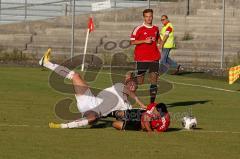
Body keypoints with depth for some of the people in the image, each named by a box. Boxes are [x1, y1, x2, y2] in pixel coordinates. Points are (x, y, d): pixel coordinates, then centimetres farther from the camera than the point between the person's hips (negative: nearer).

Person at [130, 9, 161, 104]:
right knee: (139, 81, -1)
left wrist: (159, 42, 9)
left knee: (154, 80, -2)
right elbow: (132, 42, -7)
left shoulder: (156, 29, 12)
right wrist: (145, 41, -15)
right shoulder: (139, 29, -4)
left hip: (154, 58, 4)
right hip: (141, 59, -4)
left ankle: (152, 102, 2)